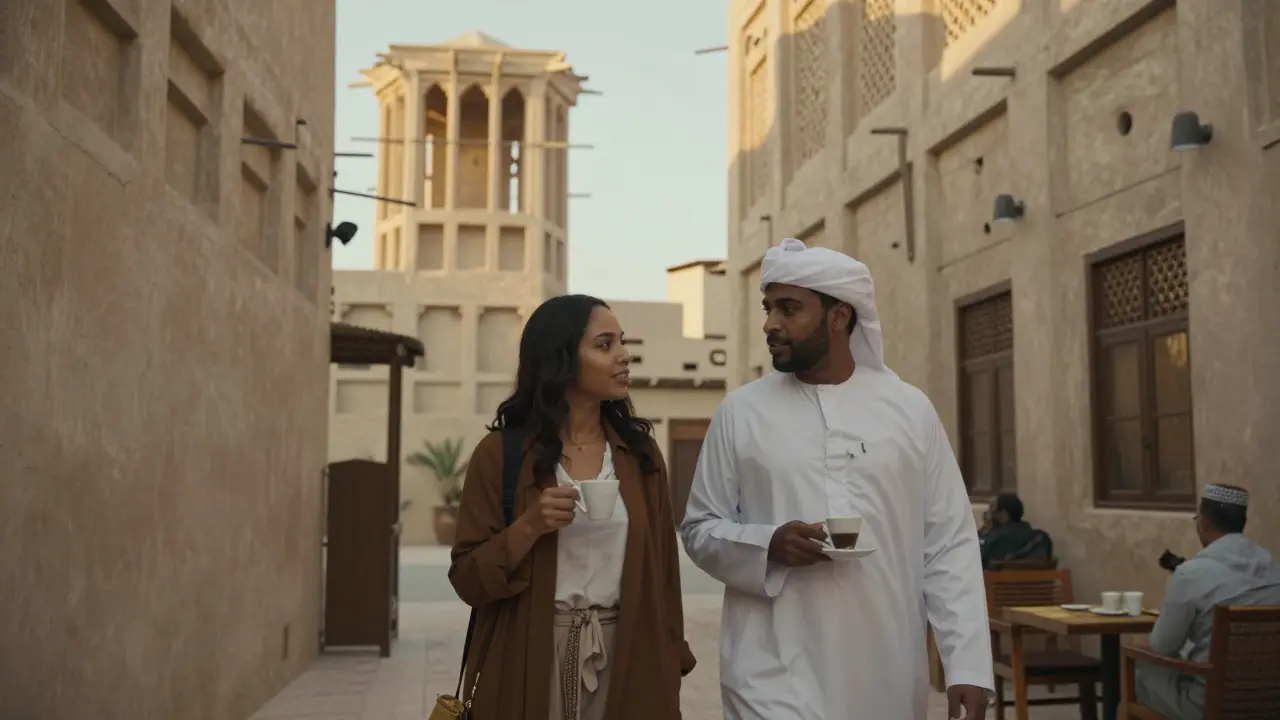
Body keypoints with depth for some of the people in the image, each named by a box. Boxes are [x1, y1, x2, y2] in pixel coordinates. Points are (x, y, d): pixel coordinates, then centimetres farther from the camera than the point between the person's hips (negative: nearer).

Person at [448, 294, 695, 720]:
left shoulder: (640, 454, 3)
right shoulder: (502, 453, -5)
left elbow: (661, 570, 6)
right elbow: (469, 580, -6)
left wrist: (669, 666, 3)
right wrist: (530, 527, -21)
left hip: (625, 663, 2)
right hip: (530, 664, -2)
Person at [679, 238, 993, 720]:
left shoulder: (910, 409, 3)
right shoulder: (740, 411, 2)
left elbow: (949, 545, 3)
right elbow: (699, 529, 6)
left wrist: (968, 665, -4)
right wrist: (767, 545, -14)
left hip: (887, 676, 2)